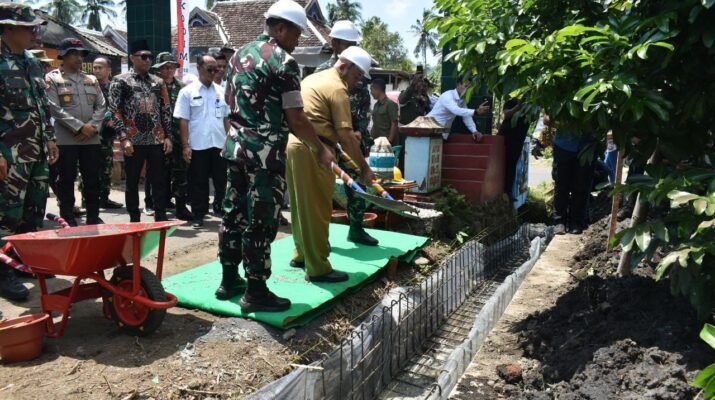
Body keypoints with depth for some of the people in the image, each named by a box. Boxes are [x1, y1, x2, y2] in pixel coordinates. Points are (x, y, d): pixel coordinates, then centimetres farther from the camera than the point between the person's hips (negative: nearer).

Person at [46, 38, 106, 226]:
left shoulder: (91, 80, 15)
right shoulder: (52, 79, 2)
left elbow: (101, 106, 8)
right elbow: (55, 109, -9)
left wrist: (92, 126, -8)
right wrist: (79, 127, -14)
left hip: (91, 139, 4)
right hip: (65, 139, -4)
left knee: (93, 179, 7)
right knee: (66, 180, 2)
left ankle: (93, 217, 16)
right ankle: (68, 220, 10)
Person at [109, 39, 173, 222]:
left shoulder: (158, 82, 12)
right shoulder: (120, 81, 2)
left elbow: (166, 111, 11)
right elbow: (115, 111, -4)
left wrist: (168, 136, 3)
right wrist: (124, 138, -13)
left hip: (157, 140, 3)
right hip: (134, 141, -2)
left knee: (159, 182, 3)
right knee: (132, 183, 6)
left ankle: (161, 219, 10)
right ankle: (134, 220, 15)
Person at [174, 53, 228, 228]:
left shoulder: (221, 91, 9)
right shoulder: (187, 91, -1)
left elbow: (226, 118, 11)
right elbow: (183, 120, -4)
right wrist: (185, 145, -9)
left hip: (219, 144, 3)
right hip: (197, 145, -3)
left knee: (222, 180, 8)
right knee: (199, 182, 6)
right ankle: (198, 215, 16)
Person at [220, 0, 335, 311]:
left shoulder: (241, 53, 13)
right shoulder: (284, 62, -12)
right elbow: (295, 119, -14)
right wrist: (321, 149, -3)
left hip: (236, 146, 9)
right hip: (265, 153, -8)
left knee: (234, 213, 14)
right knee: (260, 222, -2)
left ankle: (229, 280, 25)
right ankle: (256, 292, 6)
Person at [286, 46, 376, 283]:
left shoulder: (313, 78, 20)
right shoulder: (337, 88, -9)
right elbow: (345, 135, -15)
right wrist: (364, 167, -9)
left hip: (293, 144, 10)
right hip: (310, 150, -10)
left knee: (301, 206, 18)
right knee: (317, 210, -3)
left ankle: (301, 254, 30)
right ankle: (317, 268, 4)